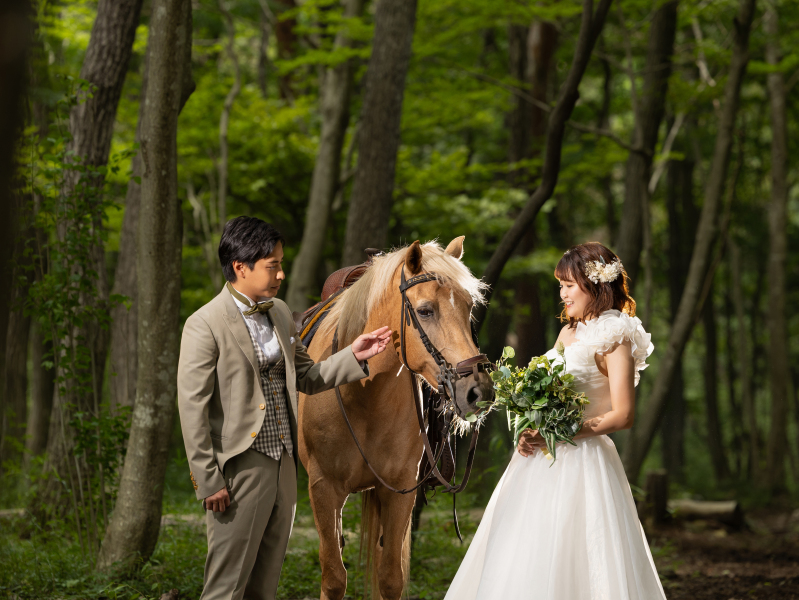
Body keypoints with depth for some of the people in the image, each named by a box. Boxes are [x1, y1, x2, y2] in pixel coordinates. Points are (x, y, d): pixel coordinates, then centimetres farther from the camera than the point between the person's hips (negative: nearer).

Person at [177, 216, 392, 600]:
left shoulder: (280, 313, 10)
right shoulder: (205, 325, -13)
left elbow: (307, 378, 20)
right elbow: (192, 408, -15)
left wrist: (353, 357, 4)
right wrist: (207, 481, -17)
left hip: (283, 467, 8)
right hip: (239, 469, -7)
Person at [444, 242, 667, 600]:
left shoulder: (615, 338, -8)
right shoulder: (568, 333, 16)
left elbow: (622, 415, -15)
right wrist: (530, 430, 0)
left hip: (582, 460, -8)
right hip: (540, 462, 8)